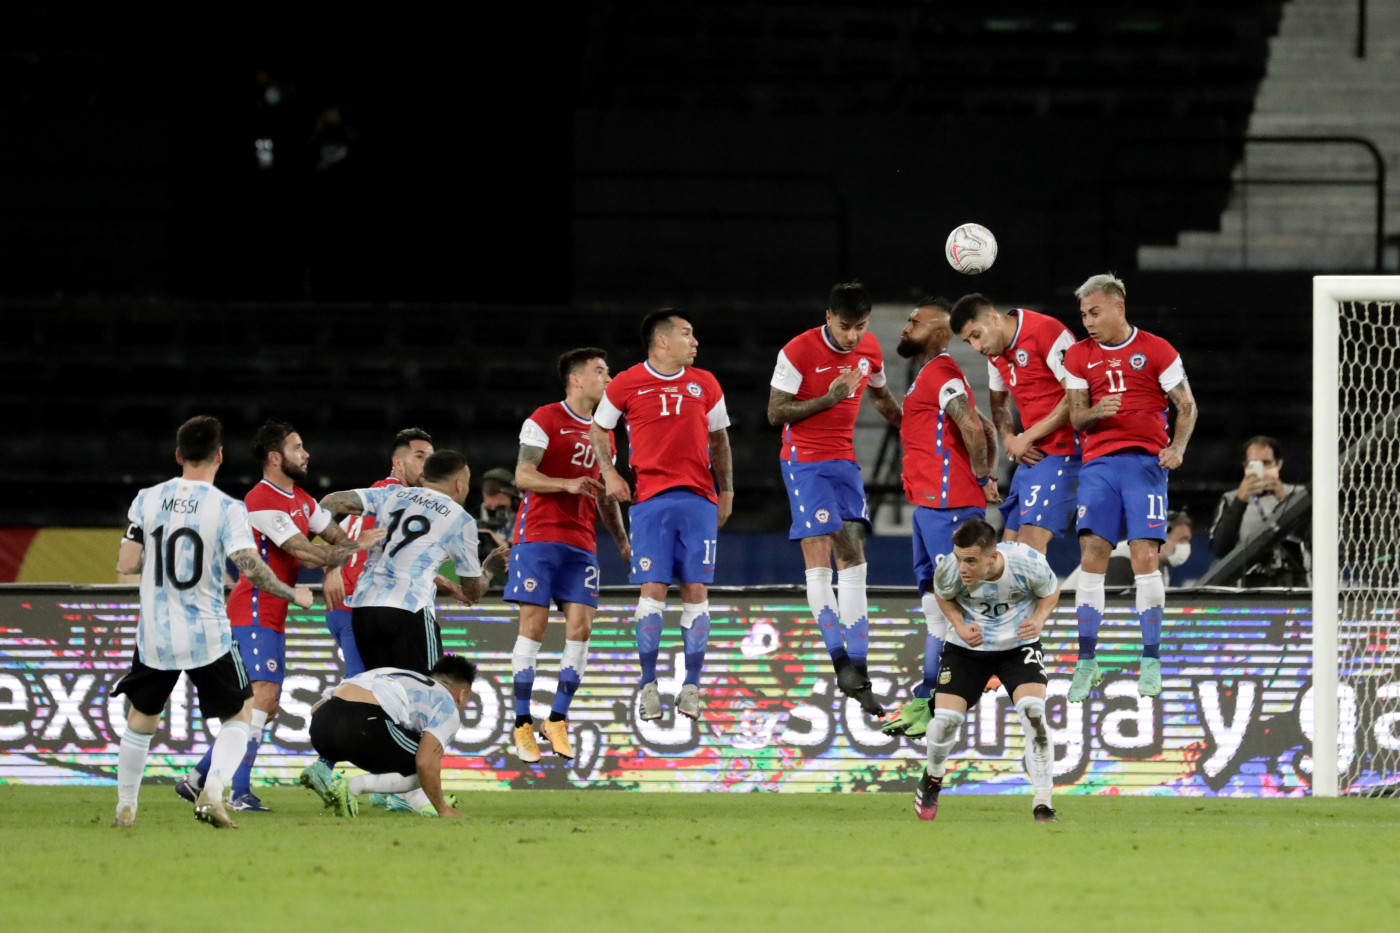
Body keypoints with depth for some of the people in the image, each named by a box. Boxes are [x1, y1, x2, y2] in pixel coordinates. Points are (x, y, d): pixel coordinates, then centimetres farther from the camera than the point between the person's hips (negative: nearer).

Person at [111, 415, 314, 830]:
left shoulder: (147, 500, -2)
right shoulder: (227, 509, -11)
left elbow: (126, 563, -2)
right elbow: (251, 568, -19)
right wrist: (293, 594, -3)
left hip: (155, 634, 3)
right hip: (207, 635, -3)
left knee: (141, 717, 23)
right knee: (240, 714, 13)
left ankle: (125, 806, 25)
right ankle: (213, 791, -8)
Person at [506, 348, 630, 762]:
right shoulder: (544, 420, -2)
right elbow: (523, 475, -10)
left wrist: (622, 541, 14)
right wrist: (567, 484, -24)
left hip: (581, 543, 6)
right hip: (538, 536, -6)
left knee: (580, 627, -6)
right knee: (534, 625, -8)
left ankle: (557, 720, 2)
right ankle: (522, 725, -3)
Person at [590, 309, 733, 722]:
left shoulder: (705, 384, 9)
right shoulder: (627, 384, 2)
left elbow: (719, 439, 18)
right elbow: (598, 429, 14)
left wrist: (726, 492, 13)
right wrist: (609, 473, 1)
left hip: (699, 499, 2)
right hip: (651, 499, -2)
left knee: (696, 588, -3)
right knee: (653, 587, -8)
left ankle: (691, 686, 2)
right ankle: (648, 684, 1)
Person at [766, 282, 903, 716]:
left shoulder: (869, 348, 4)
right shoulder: (798, 351, -13)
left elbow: (881, 397, 23)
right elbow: (776, 413, -12)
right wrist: (829, 398, -21)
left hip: (845, 461, 5)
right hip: (804, 460, -5)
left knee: (853, 557, -1)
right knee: (818, 556, -13)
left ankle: (857, 676, -2)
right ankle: (842, 661, -14)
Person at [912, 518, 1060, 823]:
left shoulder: (1028, 563, -28)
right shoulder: (951, 572, -26)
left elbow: (1050, 592, -5)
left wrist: (1038, 620, -25)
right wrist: (960, 626, -17)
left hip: (1019, 646, -1)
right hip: (967, 648, 1)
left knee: (1033, 712, -22)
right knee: (945, 718, -9)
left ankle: (1042, 805, -12)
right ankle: (933, 775, 28)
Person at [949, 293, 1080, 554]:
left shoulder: (1045, 331, -14)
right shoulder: (995, 352, 12)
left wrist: (1027, 438, -13)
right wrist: (1010, 440, 2)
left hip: (1061, 453, -9)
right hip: (1032, 455, 9)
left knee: (1031, 542, -18)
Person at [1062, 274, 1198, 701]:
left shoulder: (1156, 350, 2)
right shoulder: (1079, 356, 11)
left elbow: (1187, 406, 5)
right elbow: (1075, 416, 8)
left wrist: (1177, 447, -12)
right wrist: (1096, 412, -15)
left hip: (1145, 460, -3)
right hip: (1099, 463, 3)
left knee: (1145, 557, -9)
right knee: (1091, 557, -5)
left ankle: (1151, 662, -1)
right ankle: (1086, 662, 0)